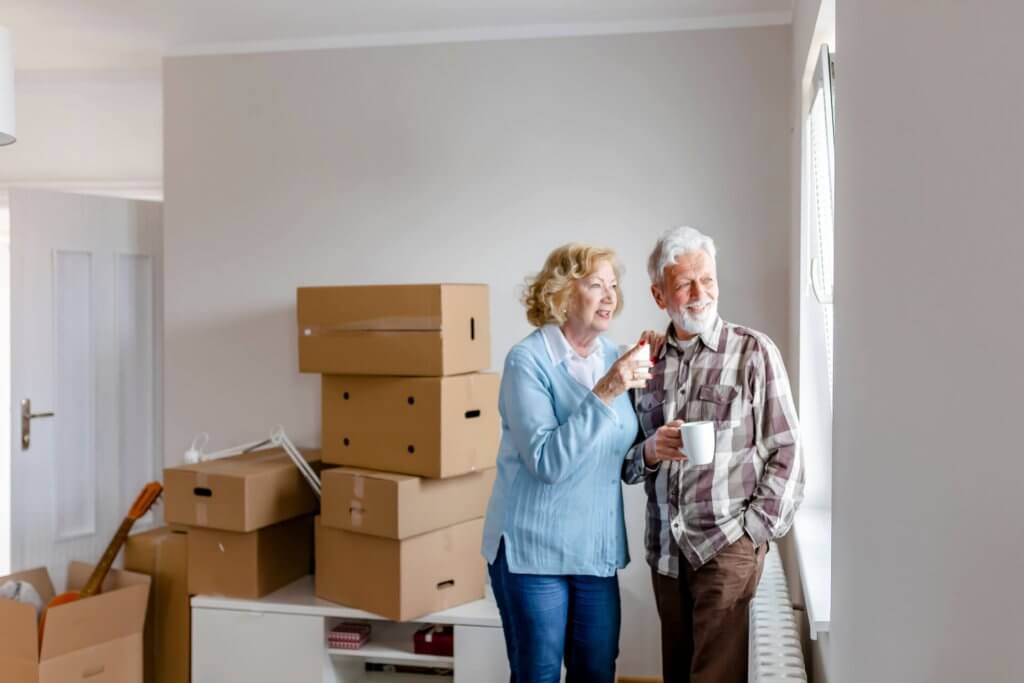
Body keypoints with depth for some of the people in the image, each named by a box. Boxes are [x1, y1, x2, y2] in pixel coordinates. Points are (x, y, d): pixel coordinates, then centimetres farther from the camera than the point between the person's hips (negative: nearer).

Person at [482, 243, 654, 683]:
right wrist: (603, 394, -28)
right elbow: (547, 462, -23)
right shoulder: (527, 360, -14)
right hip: (535, 547, -5)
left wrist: (642, 384, 0)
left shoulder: (614, 357, 4)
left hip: (598, 548, 6)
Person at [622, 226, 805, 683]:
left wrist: (755, 529, -10)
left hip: (728, 546, -4)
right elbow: (628, 465, 10)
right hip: (665, 548, 4)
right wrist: (650, 452, -11)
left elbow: (786, 451, -4)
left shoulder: (754, 351, -5)